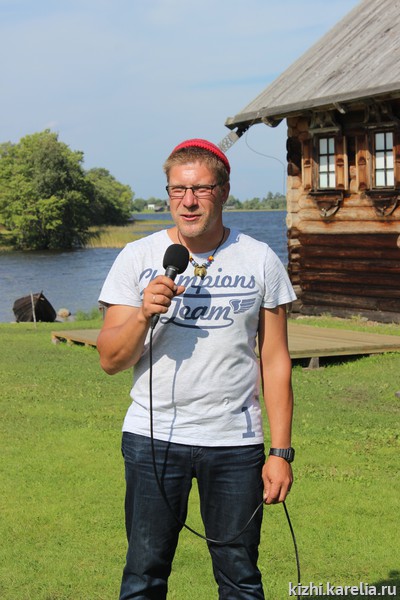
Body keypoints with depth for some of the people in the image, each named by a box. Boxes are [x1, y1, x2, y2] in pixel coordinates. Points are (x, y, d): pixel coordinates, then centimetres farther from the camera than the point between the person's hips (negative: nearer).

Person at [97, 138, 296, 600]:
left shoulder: (260, 261, 3)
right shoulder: (137, 259, 2)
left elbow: (275, 362, 5)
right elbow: (110, 360, 1)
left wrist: (281, 451, 0)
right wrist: (143, 315, -18)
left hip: (235, 442, 0)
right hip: (152, 438, 0)